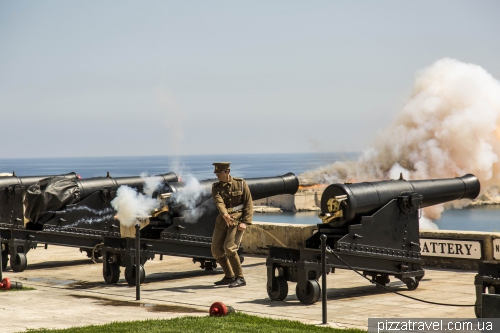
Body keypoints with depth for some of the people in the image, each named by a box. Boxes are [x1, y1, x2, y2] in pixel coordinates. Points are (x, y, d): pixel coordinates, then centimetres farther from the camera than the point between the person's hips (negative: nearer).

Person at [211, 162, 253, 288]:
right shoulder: (216, 188, 4)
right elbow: (219, 202, -16)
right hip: (222, 221, 5)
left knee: (229, 248, -20)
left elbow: (249, 204, -3)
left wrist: (245, 222, -16)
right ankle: (229, 276, 21)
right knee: (216, 250, 2)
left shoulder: (241, 184, -2)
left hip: (237, 220, -5)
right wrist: (225, 214, -37)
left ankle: (240, 278, -10)